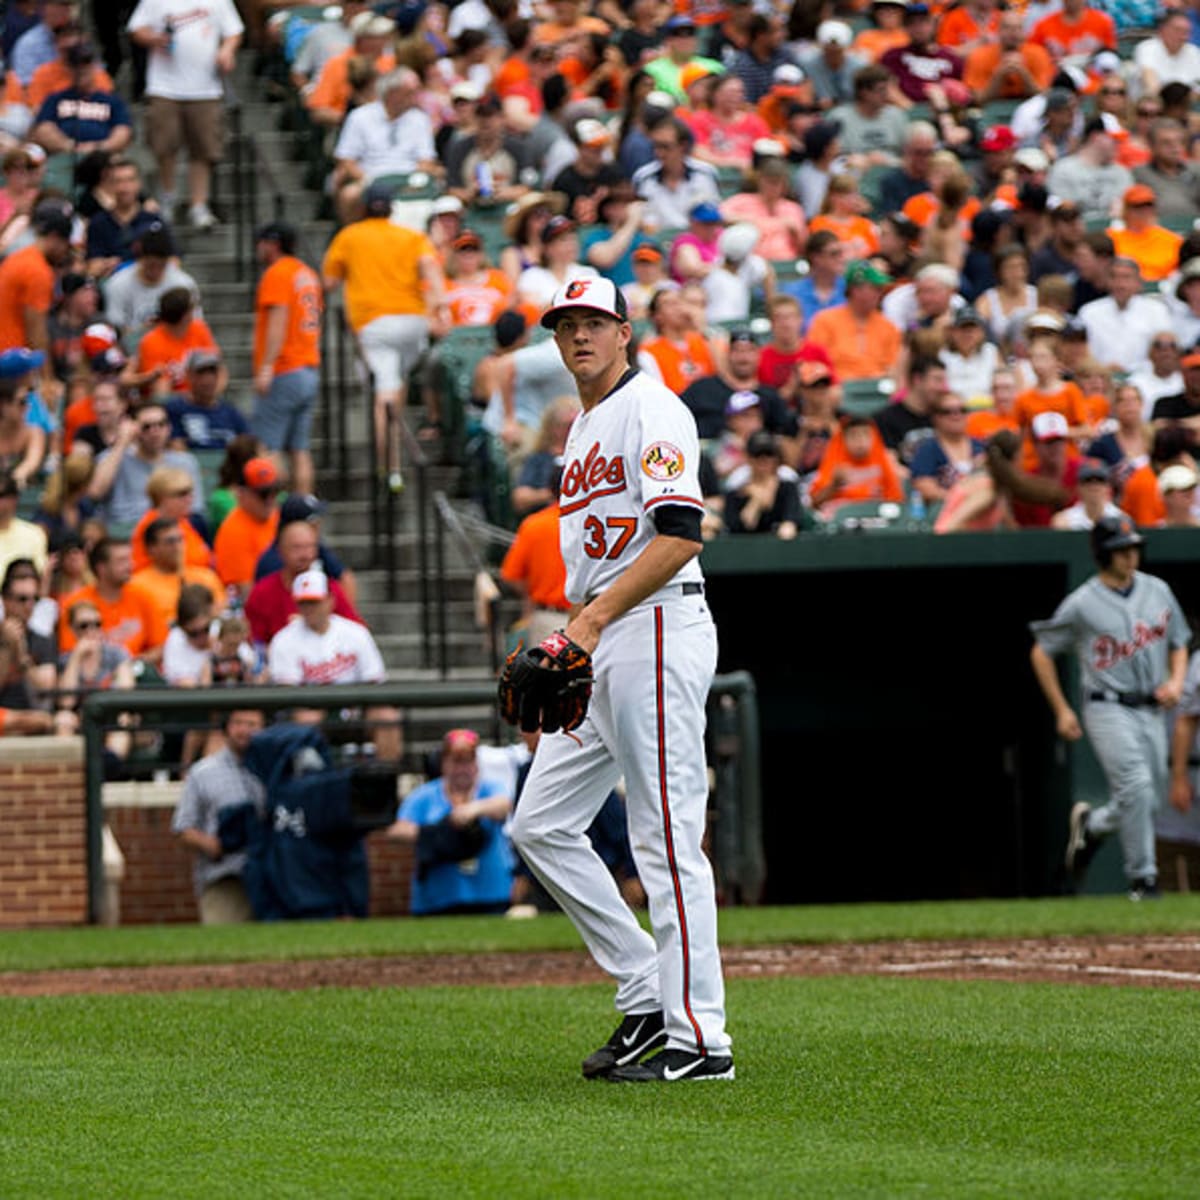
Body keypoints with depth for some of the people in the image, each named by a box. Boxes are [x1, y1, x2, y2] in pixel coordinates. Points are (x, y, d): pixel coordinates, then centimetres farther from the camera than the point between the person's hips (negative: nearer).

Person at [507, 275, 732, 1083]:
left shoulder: (652, 409, -9)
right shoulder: (584, 428, 21)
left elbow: (680, 533, -20)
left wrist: (595, 616, -22)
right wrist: (574, 636, 15)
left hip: (658, 628, -10)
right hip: (599, 651, 10)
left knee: (668, 838, -10)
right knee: (542, 825, 8)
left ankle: (698, 1039, -8)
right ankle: (647, 996, 12)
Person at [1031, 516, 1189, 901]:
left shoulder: (1158, 591, 7)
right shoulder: (1081, 604, -7)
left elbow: (1178, 644, 18)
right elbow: (1041, 653, 2)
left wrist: (1176, 681, -2)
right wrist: (1061, 711, -1)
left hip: (1152, 710, 5)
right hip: (1108, 709, -5)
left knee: (1151, 798, 6)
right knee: (1136, 787, -18)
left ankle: (1090, 825, 33)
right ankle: (1143, 878, -9)